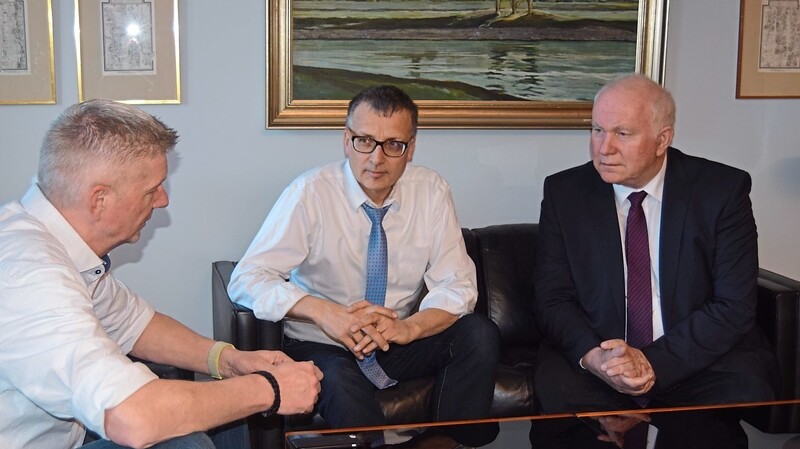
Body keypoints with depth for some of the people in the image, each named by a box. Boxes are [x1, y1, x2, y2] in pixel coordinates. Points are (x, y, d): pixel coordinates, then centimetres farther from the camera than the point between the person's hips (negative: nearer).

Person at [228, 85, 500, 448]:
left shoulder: (431, 191, -6)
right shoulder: (310, 193, -15)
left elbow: (457, 286, -5)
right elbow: (245, 281, -18)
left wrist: (409, 327, -26)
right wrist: (323, 312, -35)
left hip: (398, 342, 4)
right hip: (320, 347, -4)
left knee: (479, 333, -20)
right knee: (341, 382, -36)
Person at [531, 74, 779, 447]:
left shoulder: (722, 190, -4)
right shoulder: (565, 192, 1)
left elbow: (734, 306, -8)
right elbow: (552, 299, 0)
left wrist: (655, 361, -19)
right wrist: (592, 355, -21)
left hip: (699, 359, 1)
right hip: (595, 362, 0)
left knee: (745, 396, -31)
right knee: (557, 388, -32)